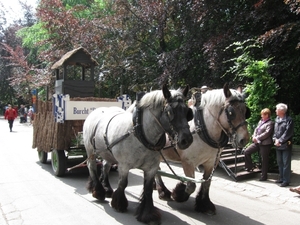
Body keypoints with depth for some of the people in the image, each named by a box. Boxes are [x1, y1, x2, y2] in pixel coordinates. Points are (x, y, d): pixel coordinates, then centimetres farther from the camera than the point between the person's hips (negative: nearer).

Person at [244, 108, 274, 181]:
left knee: (264, 160, 2)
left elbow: (266, 133, -20)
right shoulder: (260, 121, 14)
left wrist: (257, 137, -19)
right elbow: (256, 129, 14)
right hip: (257, 142, 8)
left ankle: (264, 176, 15)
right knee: (247, 151, 1)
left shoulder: (270, 123, -11)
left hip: (265, 144, -8)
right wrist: (254, 136, -4)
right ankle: (250, 166, 18)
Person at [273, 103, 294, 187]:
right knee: (280, 163, 14)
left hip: (286, 145, -7)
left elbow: (288, 133, -16)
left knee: (286, 163, -1)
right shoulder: (277, 119, 10)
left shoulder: (289, 120, -11)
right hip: (278, 145, 7)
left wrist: (280, 141, -16)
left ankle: (286, 180, 6)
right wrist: (275, 139, -3)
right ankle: (281, 178, 26)